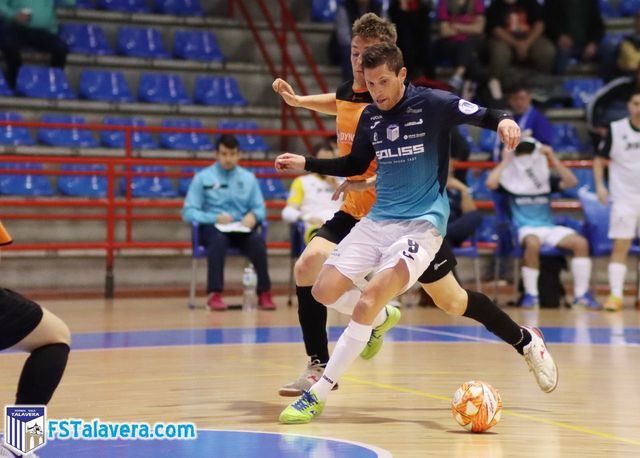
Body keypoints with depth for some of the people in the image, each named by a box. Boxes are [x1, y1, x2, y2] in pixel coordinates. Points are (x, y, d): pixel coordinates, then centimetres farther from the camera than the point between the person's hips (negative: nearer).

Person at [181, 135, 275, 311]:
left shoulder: (248, 178, 15)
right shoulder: (203, 178, 5)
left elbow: (260, 208, 13)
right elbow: (188, 212, -2)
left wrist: (253, 216, -13)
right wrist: (215, 218, -17)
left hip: (241, 228, 2)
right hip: (212, 227, -2)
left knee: (258, 240, -32)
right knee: (218, 239, -38)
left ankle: (264, 293, -25)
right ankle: (214, 294, -38)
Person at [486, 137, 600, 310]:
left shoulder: (547, 179, 14)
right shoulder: (510, 180, 5)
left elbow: (571, 182, 2)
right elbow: (491, 183, -15)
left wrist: (553, 158, -1)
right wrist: (505, 161, -4)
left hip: (550, 228, 4)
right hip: (526, 229, -4)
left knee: (581, 242, -20)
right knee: (533, 243, -40)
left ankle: (581, 294, -12)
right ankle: (531, 294, -27)